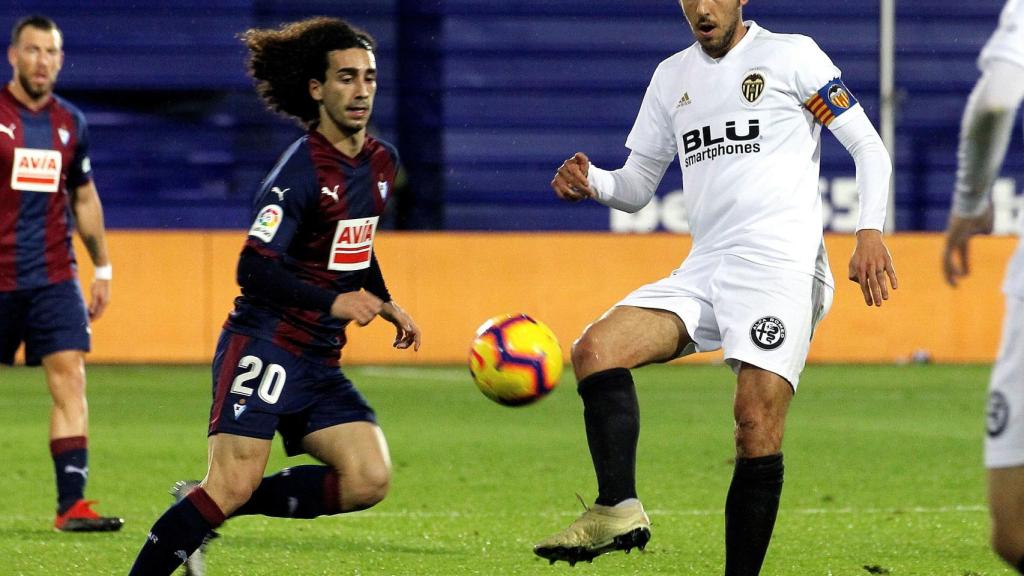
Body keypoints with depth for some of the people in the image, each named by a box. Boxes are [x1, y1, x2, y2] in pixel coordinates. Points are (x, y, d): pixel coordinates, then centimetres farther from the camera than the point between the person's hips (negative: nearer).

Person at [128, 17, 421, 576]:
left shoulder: (382, 162, 11)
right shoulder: (301, 170, -14)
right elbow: (254, 270, -21)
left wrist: (386, 305, 21)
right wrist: (332, 303, -29)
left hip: (319, 362, 8)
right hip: (264, 347, -8)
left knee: (368, 480, -9)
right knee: (235, 485, -19)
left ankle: (204, 509, 3)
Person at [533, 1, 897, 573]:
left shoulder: (792, 55, 4)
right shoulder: (672, 76, 19)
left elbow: (869, 147, 3)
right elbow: (637, 187, 23)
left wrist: (870, 232, -12)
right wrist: (592, 181, 0)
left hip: (781, 265, -5)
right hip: (703, 269, 5)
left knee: (757, 424, -17)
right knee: (596, 349, -18)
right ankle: (619, 509, -29)